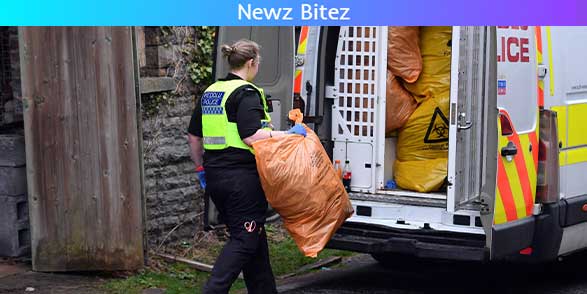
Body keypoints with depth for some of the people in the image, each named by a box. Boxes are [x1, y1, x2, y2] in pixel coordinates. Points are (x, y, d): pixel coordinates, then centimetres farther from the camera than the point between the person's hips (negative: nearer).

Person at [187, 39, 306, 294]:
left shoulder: (210, 93, 13)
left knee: (253, 236, 16)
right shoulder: (247, 93, -12)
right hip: (242, 177, -8)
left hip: (215, 177, 9)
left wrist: (200, 168, 26)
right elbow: (250, 136, -22)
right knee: (245, 239, -2)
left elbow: (193, 136, 17)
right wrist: (289, 134, -14)